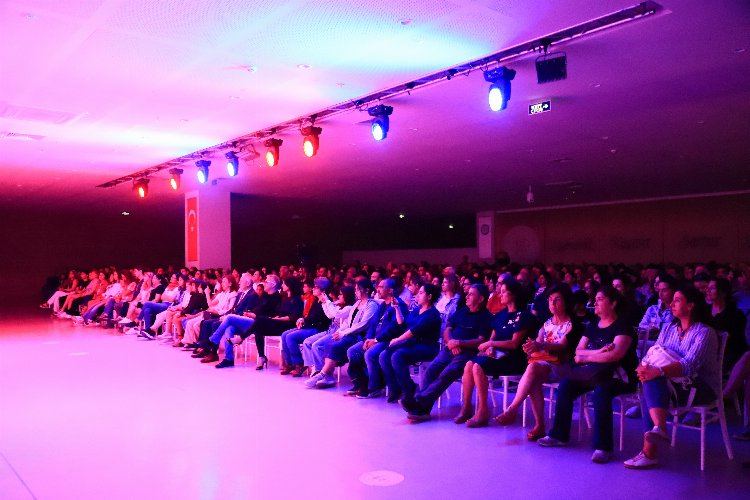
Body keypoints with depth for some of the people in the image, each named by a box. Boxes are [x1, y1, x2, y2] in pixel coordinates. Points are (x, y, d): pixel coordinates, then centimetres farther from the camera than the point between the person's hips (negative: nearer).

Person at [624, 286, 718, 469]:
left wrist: (659, 371, -39)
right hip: (667, 384, 6)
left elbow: (690, 364, -24)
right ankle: (659, 429, -38)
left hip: (701, 388, -6)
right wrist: (645, 367, -21)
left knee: (653, 380, -30)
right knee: (649, 381, -27)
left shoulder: (705, 332, -9)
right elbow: (652, 354, 3)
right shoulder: (669, 329, 13)